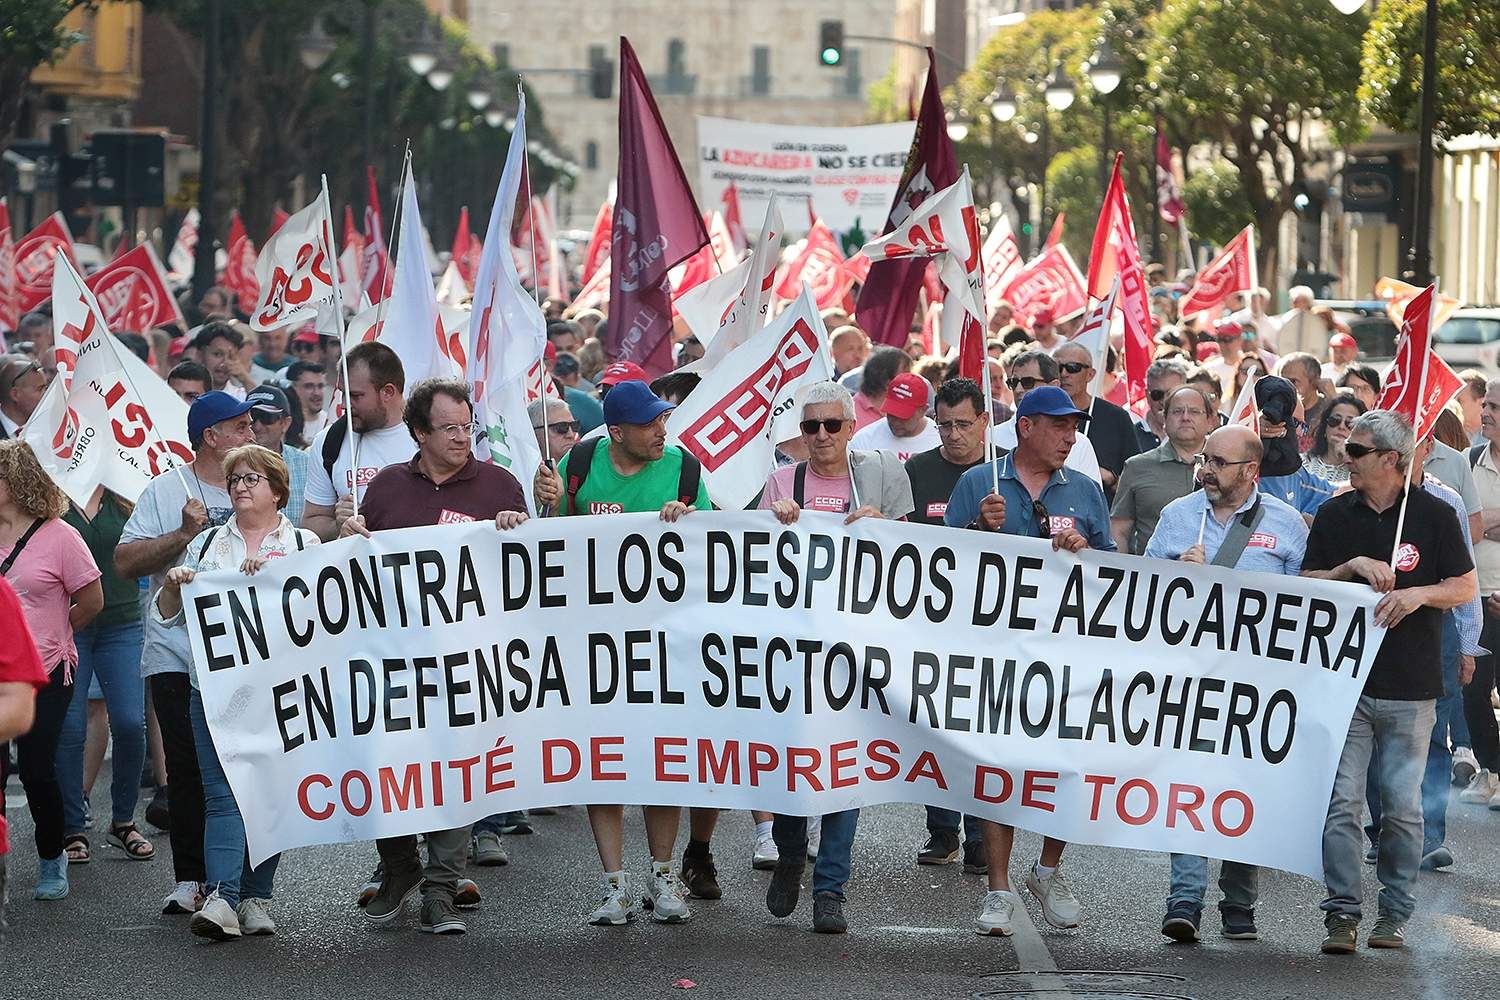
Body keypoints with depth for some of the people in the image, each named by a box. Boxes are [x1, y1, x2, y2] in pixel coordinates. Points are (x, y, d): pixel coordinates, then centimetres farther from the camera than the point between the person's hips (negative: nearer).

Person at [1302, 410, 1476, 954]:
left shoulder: (1434, 515, 1)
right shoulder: (1334, 515, 9)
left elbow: (1465, 586, 5)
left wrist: (1419, 593, -13)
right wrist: (1353, 566, -8)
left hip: (1409, 687, -2)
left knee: (1402, 806, 3)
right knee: (1341, 802, -5)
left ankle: (1395, 914, 13)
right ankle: (1342, 914, -4)